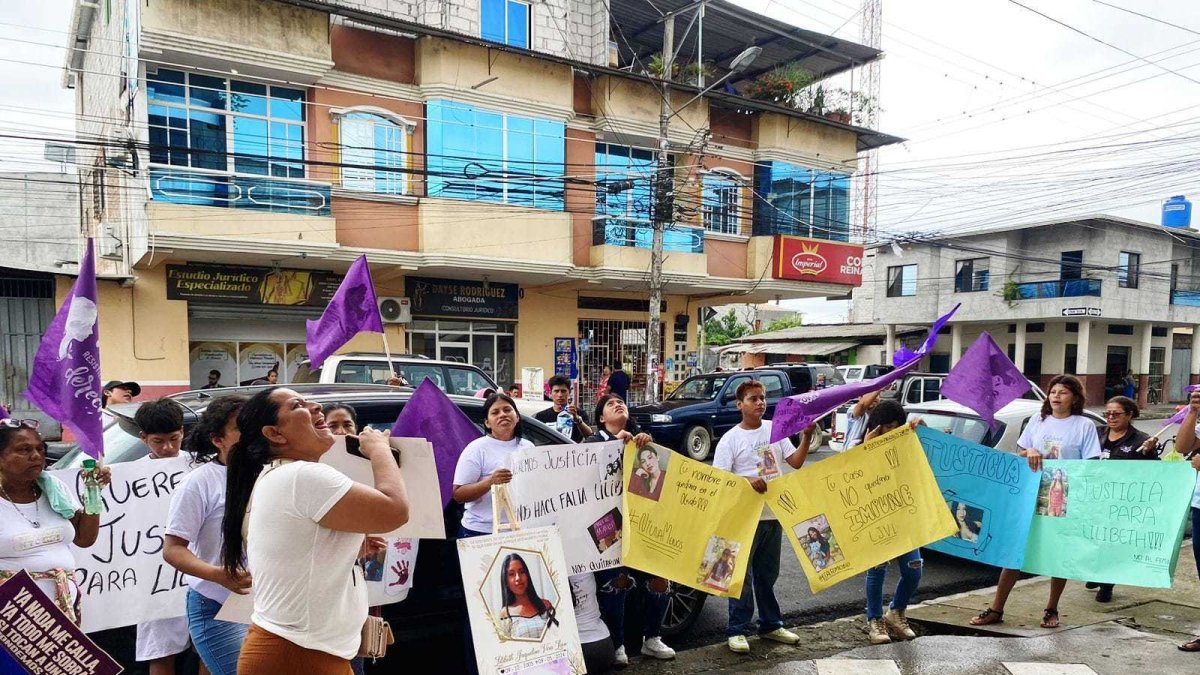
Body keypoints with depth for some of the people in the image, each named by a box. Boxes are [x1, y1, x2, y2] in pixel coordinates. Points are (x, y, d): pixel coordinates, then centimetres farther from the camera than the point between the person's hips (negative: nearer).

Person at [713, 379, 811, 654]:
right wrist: (748, 480, -27)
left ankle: (770, 625, 31)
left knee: (768, 574, 18)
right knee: (742, 575, 1)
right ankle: (736, 631, 13)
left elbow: (796, 462, 4)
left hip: (773, 514, 5)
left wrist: (807, 437, -10)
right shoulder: (730, 439, -8)